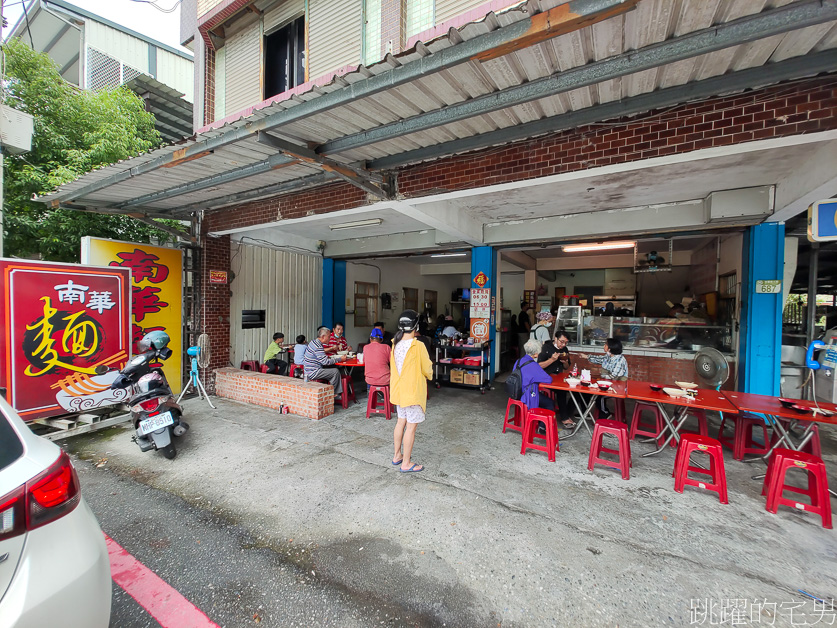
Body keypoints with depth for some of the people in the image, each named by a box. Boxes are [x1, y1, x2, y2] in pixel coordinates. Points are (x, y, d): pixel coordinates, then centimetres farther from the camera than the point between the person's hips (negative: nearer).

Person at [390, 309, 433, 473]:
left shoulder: (396, 344, 1)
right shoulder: (418, 346, -20)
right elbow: (427, 370, -11)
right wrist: (429, 373, 11)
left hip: (398, 390, 7)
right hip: (413, 391, -7)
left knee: (401, 422, 20)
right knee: (411, 426, 3)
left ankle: (397, 456, 33)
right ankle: (406, 463, 14)